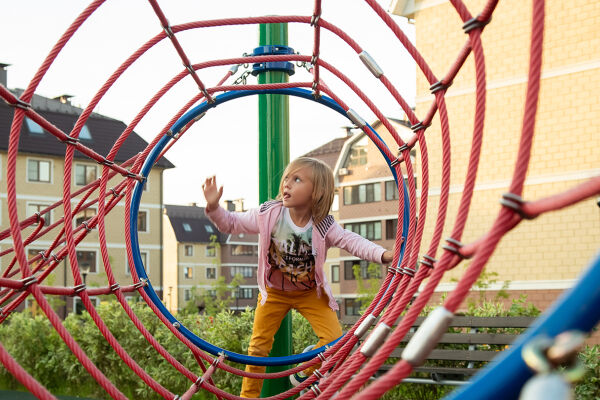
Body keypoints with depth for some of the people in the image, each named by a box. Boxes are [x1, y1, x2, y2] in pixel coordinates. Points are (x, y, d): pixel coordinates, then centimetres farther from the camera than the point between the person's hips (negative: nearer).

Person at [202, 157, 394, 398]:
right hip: (274, 292, 0)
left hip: (310, 292, 0)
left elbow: (352, 241, -25)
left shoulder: (324, 226, -22)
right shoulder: (268, 215, -20)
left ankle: (303, 374, 15)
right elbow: (231, 224, -10)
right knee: (259, 345, 1)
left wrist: (383, 255, -42)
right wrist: (214, 207, -28)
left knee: (334, 339, -13)